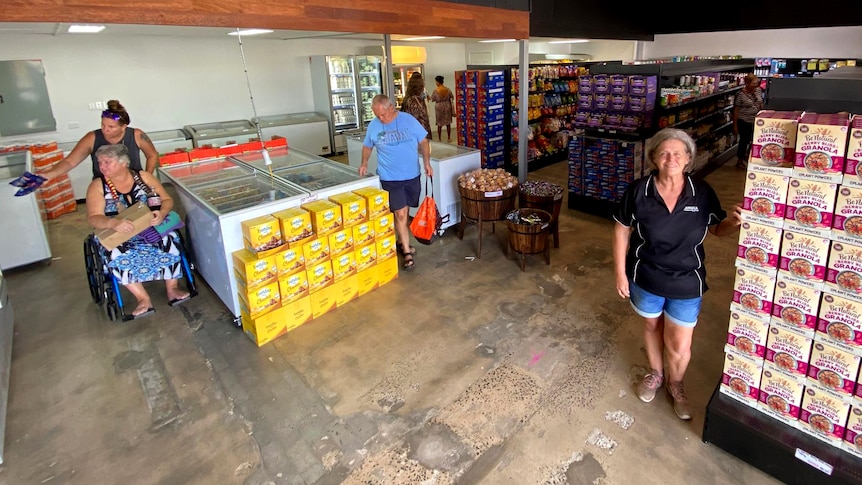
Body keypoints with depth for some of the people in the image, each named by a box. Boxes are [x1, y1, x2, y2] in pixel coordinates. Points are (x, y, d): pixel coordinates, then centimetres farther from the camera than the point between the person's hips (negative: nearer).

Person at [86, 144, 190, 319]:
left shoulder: (144, 176, 4)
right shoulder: (97, 185, 0)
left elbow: (167, 200, 1)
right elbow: (93, 218, -10)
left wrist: (162, 213, -23)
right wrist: (114, 223, -33)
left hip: (150, 227, 1)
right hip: (116, 235, 0)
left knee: (169, 240, -31)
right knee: (117, 255, -34)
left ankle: (172, 289, -22)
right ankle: (142, 297, -25)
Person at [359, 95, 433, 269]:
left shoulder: (408, 120, -6)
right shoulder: (373, 126, -3)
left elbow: (423, 142, 2)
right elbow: (367, 146, 13)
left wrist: (427, 163, -5)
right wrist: (364, 163, -2)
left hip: (412, 176, 1)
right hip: (390, 178, -1)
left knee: (402, 212, 15)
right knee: (400, 214, -6)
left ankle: (401, 241, 37)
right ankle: (407, 251, 4)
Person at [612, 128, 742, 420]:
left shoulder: (702, 193, -11)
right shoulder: (638, 191, -15)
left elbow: (717, 229, 3)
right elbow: (622, 231, -6)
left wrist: (735, 222, -21)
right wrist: (620, 273, -7)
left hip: (686, 282, 0)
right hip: (646, 277, 0)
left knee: (679, 345, 7)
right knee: (652, 325, 23)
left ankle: (676, 385, 40)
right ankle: (655, 374, 51)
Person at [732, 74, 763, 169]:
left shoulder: (758, 91, 2)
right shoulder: (740, 95, -15)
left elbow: (761, 104, 15)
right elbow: (736, 110, -12)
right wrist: (735, 125, -12)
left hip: (756, 121, 6)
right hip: (744, 122, -6)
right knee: (744, 140, 4)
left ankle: (748, 156, 34)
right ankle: (740, 160, 20)